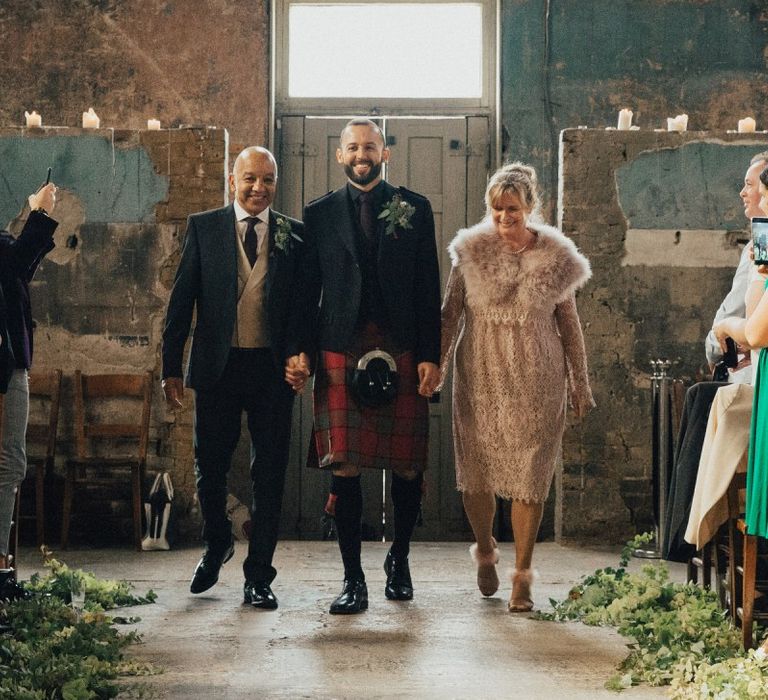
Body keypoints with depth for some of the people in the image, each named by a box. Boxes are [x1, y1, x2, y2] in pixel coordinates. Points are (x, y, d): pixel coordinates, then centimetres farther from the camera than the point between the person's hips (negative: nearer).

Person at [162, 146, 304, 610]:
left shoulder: (294, 235, 5)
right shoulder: (203, 228, 4)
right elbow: (182, 300, 3)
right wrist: (171, 367, -2)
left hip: (273, 368, 0)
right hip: (217, 366, 0)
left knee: (270, 474, 3)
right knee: (210, 468, 8)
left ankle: (259, 576, 13)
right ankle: (218, 544, 36)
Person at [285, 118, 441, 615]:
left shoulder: (415, 209, 8)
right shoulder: (319, 214, 11)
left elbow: (429, 289, 5)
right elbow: (308, 289, 11)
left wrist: (431, 356, -2)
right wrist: (302, 350, 0)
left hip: (402, 350, 0)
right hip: (340, 351, 0)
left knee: (407, 466, 4)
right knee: (344, 467, -4)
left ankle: (399, 560, 27)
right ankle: (353, 580, 3)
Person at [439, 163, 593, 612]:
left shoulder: (556, 258, 0)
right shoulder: (472, 252, -1)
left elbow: (570, 325, 7)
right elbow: (451, 314, 4)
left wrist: (580, 384, 8)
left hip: (536, 382, -1)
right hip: (480, 378, 1)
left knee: (530, 478, -2)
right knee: (476, 473, 5)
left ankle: (522, 575, 9)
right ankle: (485, 549, 32)